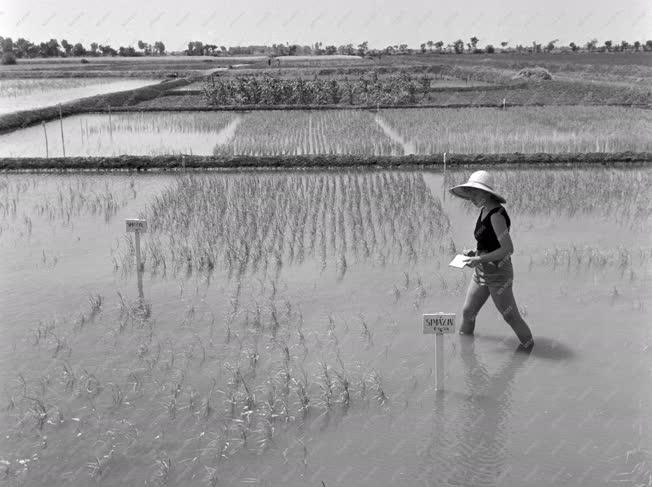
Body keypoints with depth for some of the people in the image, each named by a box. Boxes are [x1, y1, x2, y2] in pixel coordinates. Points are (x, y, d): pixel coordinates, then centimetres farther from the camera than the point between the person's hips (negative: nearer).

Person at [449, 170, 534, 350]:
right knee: (467, 311, 17)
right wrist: (474, 253, 4)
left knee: (511, 316, 5)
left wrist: (480, 259, -23)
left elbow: (508, 248, -25)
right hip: (481, 272, 9)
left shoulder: (496, 215, -23)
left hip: (498, 273, -9)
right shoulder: (484, 211, 6)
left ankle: (529, 346, 25)